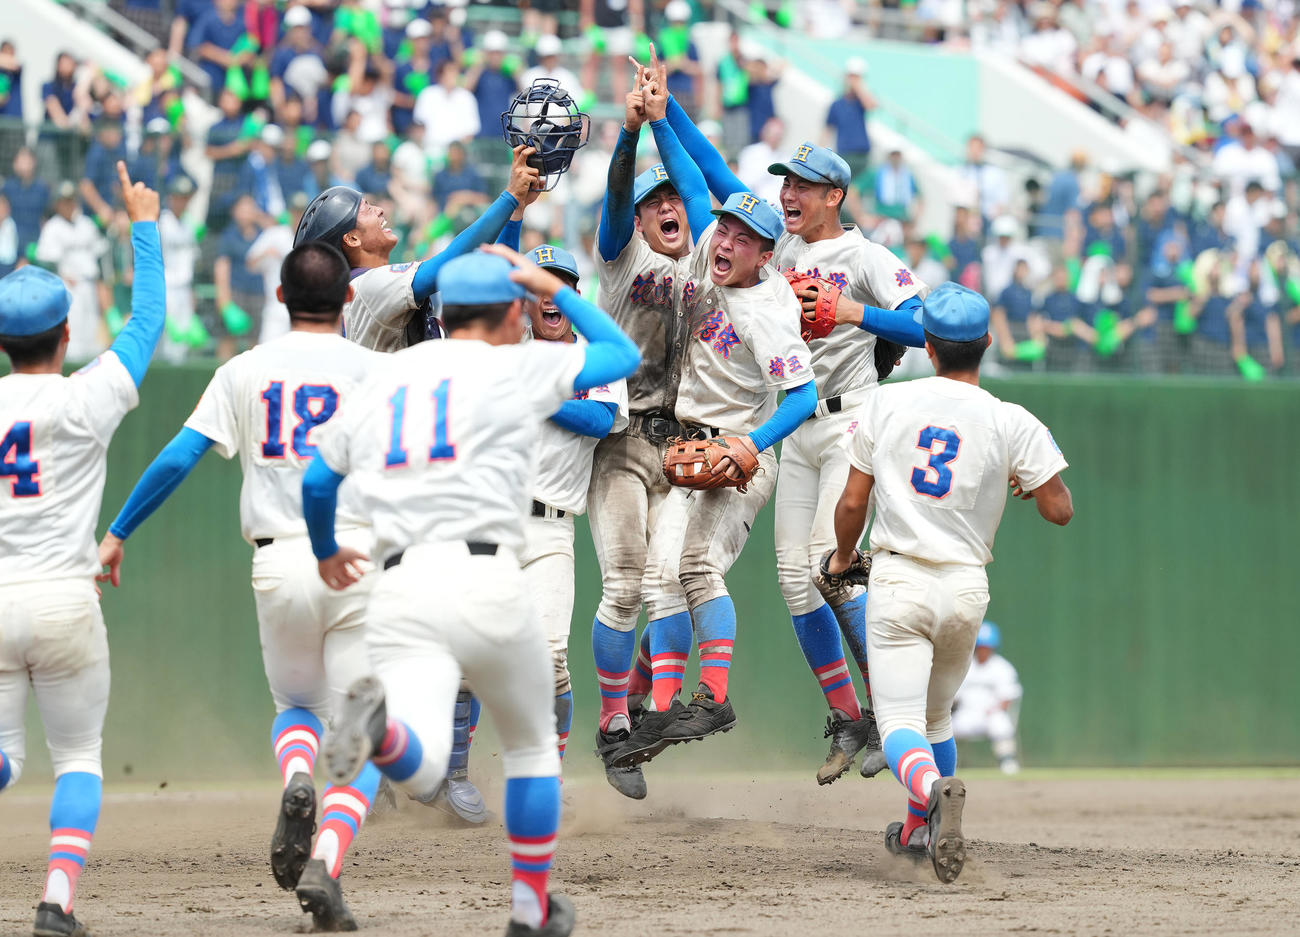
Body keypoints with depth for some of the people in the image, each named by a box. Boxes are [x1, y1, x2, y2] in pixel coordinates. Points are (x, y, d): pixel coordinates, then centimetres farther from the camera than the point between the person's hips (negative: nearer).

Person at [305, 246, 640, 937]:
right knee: (531, 744, 23)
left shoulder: (383, 381, 20)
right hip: (485, 584, -2)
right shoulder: (517, 368, 8)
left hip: (400, 595, 2)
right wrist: (554, 290, 30)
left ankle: (378, 724, -50)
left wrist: (325, 552, 46)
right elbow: (624, 356, 20)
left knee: (420, 772, -17)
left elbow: (316, 481, 27)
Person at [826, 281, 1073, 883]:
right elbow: (1059, 510, -5)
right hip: (966, 587, 2)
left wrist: (842, 556, 22)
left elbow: (852, 503, 2)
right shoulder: (1014, 424, -4)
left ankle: (933, 788, -40)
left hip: (898, 582, -2)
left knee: (901, 725, -10)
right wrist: (1030, 479, 18)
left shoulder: (885, 404, -1)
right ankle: (919, 832, 33)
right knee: (934, 715, 25)